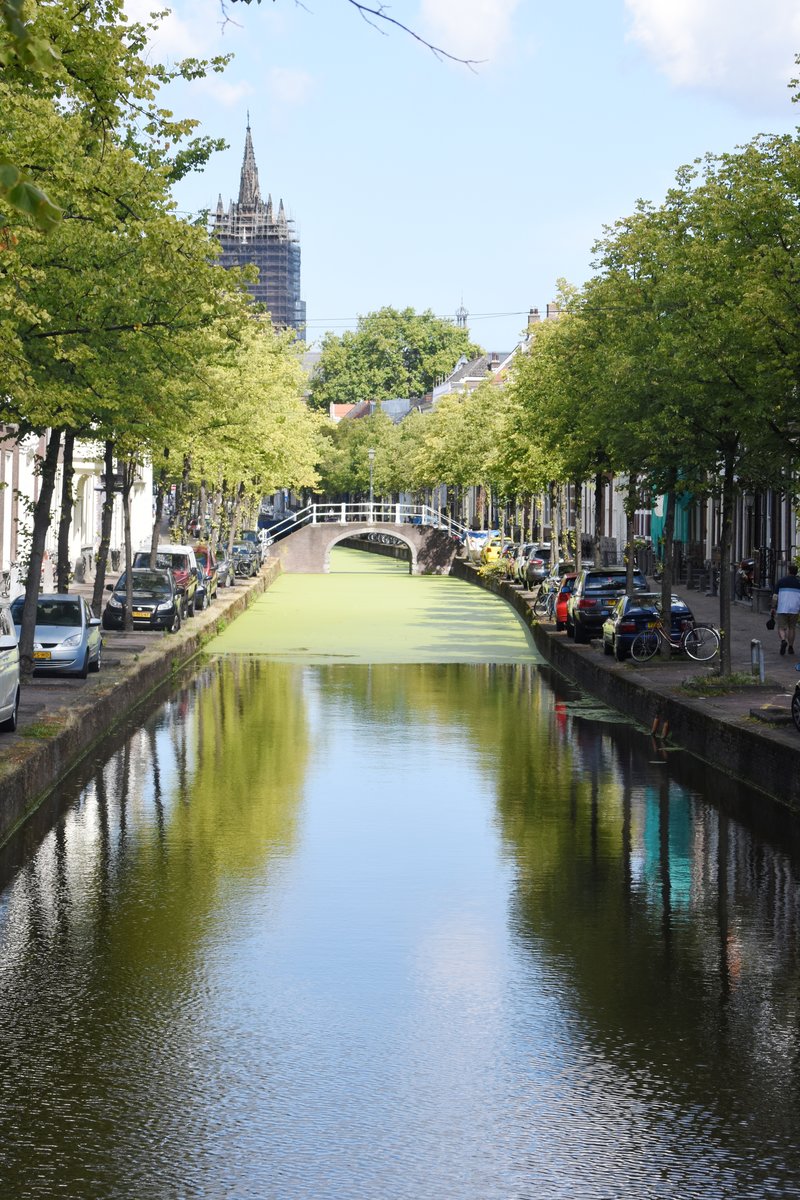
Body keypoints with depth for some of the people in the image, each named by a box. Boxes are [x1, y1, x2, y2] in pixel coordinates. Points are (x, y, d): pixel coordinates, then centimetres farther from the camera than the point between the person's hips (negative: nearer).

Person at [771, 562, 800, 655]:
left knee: (781, 628, 5)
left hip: (782, 609, -1)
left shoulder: (780, 581, -1)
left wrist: (773, 608, 5)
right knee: (791, 628, 15)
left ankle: (783, 641, -23)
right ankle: (790, 647, 17)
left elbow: (775, 596, -2)